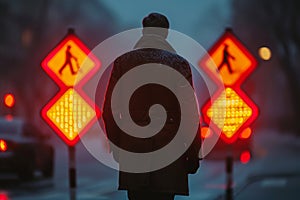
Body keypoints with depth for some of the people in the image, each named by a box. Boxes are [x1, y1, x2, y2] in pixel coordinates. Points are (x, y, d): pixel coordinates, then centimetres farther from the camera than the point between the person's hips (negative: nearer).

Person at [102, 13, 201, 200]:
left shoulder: (122, 62, 2)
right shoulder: (179, 63, -3)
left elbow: (109, 110, 4)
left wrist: (116, 144, 17)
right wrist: (193, 155, 4)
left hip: (132, 147, 2)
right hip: (168, 148, -2)